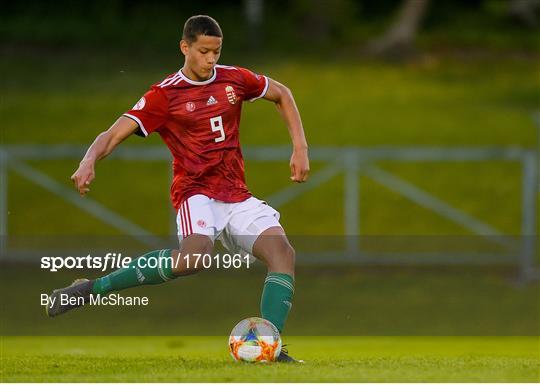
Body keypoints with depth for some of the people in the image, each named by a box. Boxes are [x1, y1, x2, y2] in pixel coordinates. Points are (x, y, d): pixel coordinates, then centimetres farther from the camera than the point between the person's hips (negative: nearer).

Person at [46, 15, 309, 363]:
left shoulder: (234, 79, 8)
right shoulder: (165, 95, -6)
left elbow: (282, 94, 25)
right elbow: (114, 134, -11)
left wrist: (300, 147, 15)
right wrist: (89, 162, -32)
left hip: (237, 196, 6)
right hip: (196, 192, -6)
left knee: (283, 253, -15)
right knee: (193, 256, -35)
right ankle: (92, 288, -25)